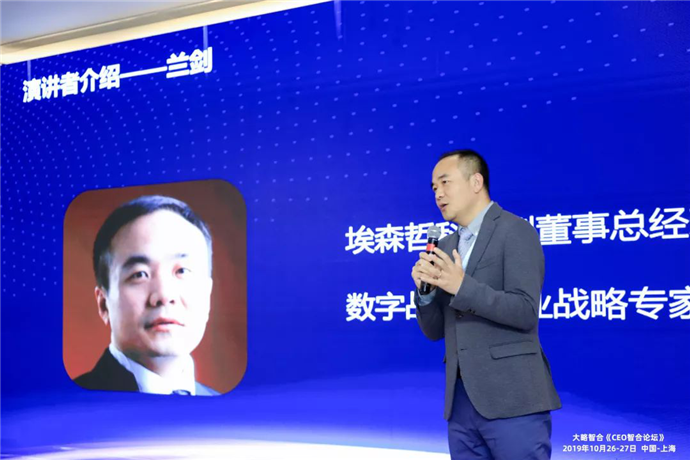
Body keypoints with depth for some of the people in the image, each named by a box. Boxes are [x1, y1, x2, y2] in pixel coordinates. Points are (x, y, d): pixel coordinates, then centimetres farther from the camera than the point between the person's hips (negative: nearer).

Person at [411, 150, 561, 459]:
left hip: (511, 398, -7)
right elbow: (435, 331, 15)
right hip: (461, 400, 7)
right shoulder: (446, 247, 17)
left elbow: (525, 312, -15)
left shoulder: (515, 231, -5)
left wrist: (462, 286, -22)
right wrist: (425, 290, -3)